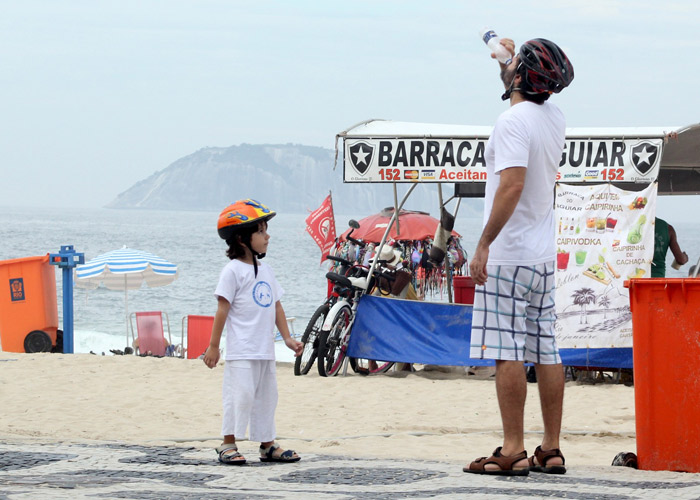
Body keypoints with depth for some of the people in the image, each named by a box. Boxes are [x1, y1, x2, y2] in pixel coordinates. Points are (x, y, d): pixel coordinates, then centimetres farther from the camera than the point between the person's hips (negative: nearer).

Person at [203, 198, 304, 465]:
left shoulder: (265, 271, 14)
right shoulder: (233, 271, -8)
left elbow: (276, 306, 19)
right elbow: (223, 308, -10)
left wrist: (287, 338, 15)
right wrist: (214, 345, -11)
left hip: (265, 350, 8)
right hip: (241, 350, -8)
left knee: (266, 395, 11)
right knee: (240, 393, -9)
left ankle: (268, 445, 18)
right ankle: (228, 445, -1)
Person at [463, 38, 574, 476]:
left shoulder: (513, 120, -15)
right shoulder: (556, 119, 10)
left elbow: (512, 185, -25)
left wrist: (484, 244, -23)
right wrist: (507, 58, 41)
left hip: (508, 257, -8)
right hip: (544, 257, 9)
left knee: (508, 353, -8)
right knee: (546, 352, 8)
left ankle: (514, 451, -10)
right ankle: (551, 451, 10)